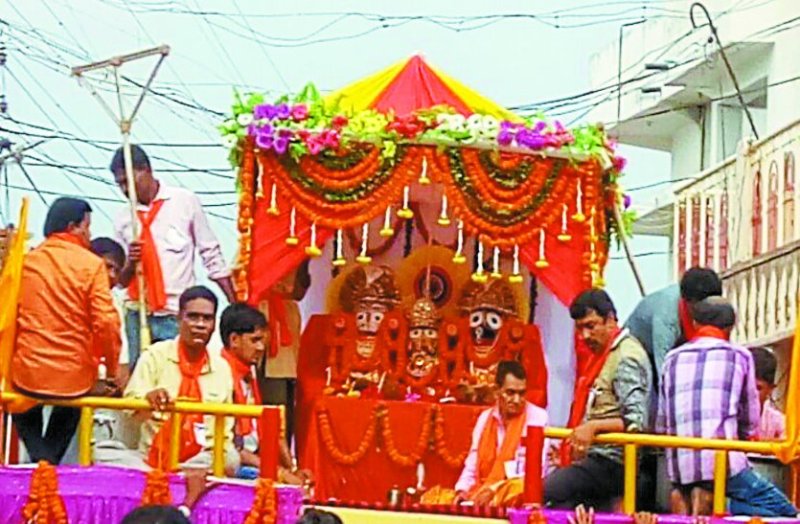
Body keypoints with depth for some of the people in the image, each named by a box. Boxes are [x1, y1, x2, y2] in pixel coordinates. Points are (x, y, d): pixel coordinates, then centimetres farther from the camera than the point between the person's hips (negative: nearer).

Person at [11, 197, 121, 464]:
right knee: (69, 407, 34)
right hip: (74, 378, -1)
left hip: (27, 374, 1)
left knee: (24, 409, 33)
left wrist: (11, 361, 15)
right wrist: (112, 367, -1)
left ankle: (41, 457, 11)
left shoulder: (25, 262, -1)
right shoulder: (91, 265, -9)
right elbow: (106, 322, -15)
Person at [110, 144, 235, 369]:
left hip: (179, 316, -3)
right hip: (138, 316, 3)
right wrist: (130, 263, -11)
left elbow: (212, 257, 4)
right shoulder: (123, 219, 9)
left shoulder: (185, 202, 1)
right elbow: (121, 281, 11)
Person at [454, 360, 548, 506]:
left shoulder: (537, 417, -2)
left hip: (518, 492, -4)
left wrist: (494, 490, -20)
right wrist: (462, 490, -5)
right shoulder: (485, 418, 14)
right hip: (483, 490, 5)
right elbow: (472, 465, 16)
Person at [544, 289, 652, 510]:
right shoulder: (602, 354, 19)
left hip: (610, 461, -10)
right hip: (595, 457, 10)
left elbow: (637, 421, -20)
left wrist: (594, 426, -29)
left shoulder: (626, 358, -11)